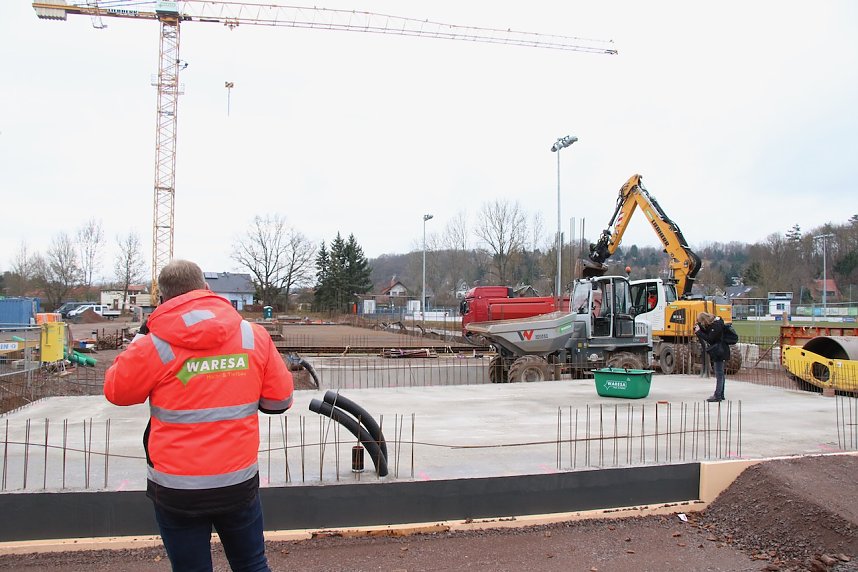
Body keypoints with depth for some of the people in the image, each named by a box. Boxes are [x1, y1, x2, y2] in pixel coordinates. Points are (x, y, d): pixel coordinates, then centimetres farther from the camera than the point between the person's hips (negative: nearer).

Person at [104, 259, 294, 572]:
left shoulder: (154, 346, -13)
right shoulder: (255, 336, -6)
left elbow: (116, 391, 4)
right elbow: (280, 398, 1)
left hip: (177, 489, -1)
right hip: (239, 483, 2)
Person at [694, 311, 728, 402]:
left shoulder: (717, 325, -20)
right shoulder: (712, 324, 9)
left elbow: (710, 339, -21)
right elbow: (707, 333, 17)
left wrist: (699, 332, -15)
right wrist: (699, 327, 2)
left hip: (719, 353, -10)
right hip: (717, 352, 10)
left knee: (719, 374, -6)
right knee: (720, 374, 15)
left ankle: (717, 396, -3)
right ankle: (721, 395, 22)